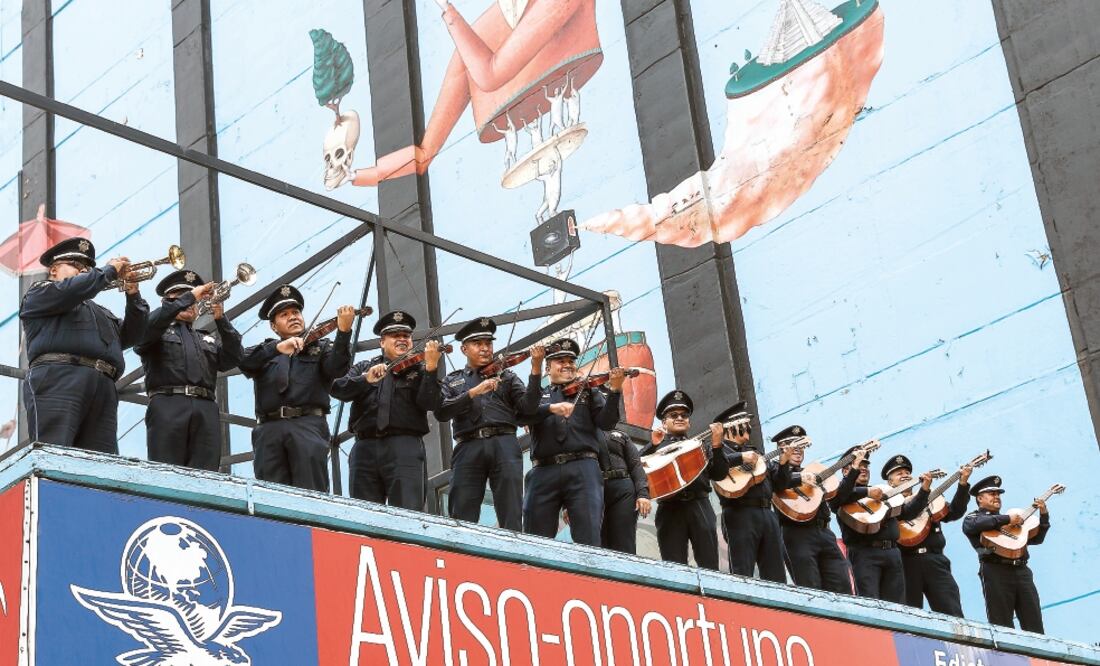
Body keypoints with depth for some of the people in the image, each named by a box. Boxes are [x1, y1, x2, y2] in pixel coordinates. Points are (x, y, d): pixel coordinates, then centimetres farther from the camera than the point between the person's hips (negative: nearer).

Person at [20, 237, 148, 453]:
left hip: (103, 389, 6)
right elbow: (69, 290, -1)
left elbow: (131, 335, 29)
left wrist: (133, 295, 18)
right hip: (57, 379, -6)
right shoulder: (40, 292, 20)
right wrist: (109, 270, 12)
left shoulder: (100, 312, 41)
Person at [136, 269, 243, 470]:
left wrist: (221, 318, 4)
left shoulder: (207, 340, 32)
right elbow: (151, 322, -4)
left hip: (206, 410, 4)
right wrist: (189, 296, -2)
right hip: (168, 406, -4)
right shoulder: (155, 331, 21)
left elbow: (234, 358, 14)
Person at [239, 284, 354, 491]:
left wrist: (343, 331, -19)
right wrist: (278, 347, -15)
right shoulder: (264, 351, 25)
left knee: (311, 495, -15)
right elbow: (243, 362, 2)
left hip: (308, 424, -2)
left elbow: (338, 368, -3)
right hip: (269, 428, 2)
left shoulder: (321, 346, 19)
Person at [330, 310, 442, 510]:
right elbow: (338, 389, 2)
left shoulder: (419, 370, 13)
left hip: (405, 447, -3)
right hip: (365, 448, 3)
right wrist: (366, 379, -16)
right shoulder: (363, 367, 19)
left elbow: (431, 403, -5)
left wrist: (431, 367, -19)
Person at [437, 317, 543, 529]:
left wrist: (536, 370, -8)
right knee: (461, 518, -9)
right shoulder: (452, 381, 20)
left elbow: (527, 407, 4)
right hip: (468, 448, 0)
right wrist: (474, 392, -11)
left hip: (504, 445, 0)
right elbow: (441, 412, 1)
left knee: (511, 518, -9)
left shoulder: (506, 376, 20)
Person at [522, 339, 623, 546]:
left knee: (588, 540, -13)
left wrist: (615, 391, -9)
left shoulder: (588, 391, 20)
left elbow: (606, 422, 6)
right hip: (544, 471, 1)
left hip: (583, 468, -1)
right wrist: (551, 408, -17)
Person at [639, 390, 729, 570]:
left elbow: (719, 475, 12)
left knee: (710, 567, -6)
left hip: (700, 507, 2)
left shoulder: (700, 445, 23)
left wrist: (716, 446, -1)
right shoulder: (655, 447, 18)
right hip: (670, 509, -2)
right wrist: (653, 445, -9)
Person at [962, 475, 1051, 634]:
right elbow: (977, 524, -13)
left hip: (1022, 570, 5)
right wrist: (1007, 519, -13)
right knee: (1002, 626, -8)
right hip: (996, 571, -5)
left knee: (1034, 626, -2)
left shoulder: (1012, 517, 31)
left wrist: (1044, 516, 17)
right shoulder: (973, 517, 13)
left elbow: (1036, 539, 30)